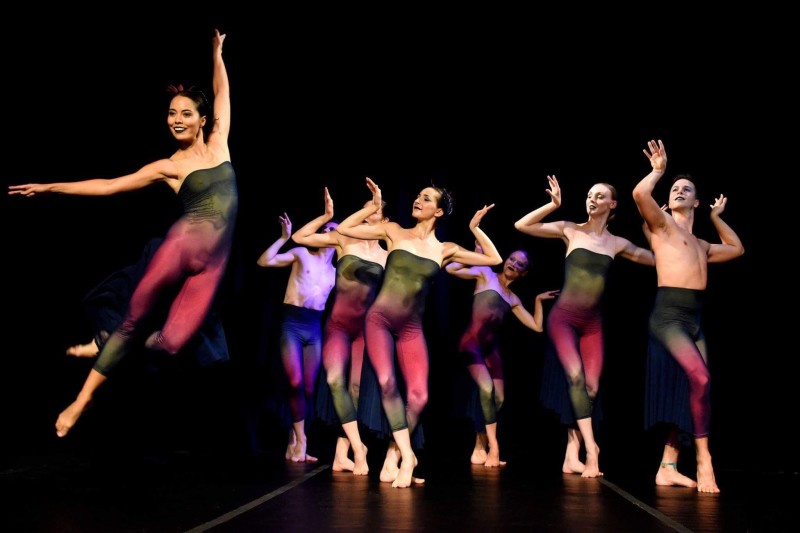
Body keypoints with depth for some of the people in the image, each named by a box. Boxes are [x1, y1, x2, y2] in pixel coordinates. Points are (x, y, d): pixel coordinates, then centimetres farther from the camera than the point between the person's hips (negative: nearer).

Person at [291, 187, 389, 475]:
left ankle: (341, 455, 1)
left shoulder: (388, 256, 4)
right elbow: (299, 237, -2)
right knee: (336, 380, -21)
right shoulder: (344, 240, 1)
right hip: (337, 324, -2)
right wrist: (327, 216, -6)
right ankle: (358, 448, -20)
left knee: (356, 387, -3)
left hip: (365, 327, 2)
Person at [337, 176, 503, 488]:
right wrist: (374, 206, 3)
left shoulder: (445, 250, 6)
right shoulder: (394, 232, 4)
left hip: (411, 328, 2)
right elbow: (344, 229, 3)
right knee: (387, 383, -23)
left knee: (419, 396, -11)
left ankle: (393, 456, 7)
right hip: (379, 319, -2)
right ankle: (406, 456, -13)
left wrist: (474, 228, 6)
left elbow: (494, 260, 8)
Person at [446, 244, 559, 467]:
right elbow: (450, 269, -10)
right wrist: (476, 255, -3)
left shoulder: (513, 299, 16)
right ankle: (493, 449, -21)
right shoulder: (486, 274, 2)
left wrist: (538, 300, 15)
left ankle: (480, 449, 9)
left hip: (492, 347, 7)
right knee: (486, 388, -25)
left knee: (498, 398, 0)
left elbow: (537, 327, 16)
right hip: (472, 341, -7)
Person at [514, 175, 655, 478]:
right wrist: (554, 205, -14)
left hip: (593, 322, 4)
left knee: (591, 386, -4)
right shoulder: (571, 230, 0)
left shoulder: (618, 244, 8)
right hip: (563, 317, -4)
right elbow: (521, 225, -6)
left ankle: (571, 457, 1)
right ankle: (590, 449, -20)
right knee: (575, 376, -22)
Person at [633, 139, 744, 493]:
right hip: (669, 314, -8)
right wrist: (659, 170, 4)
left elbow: (737, 249, 42)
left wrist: (716, 217, 39)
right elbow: (640, 194, -12)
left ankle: (668, 467, 7)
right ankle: (703, 461, -16)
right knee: (701, 379, -23)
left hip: (695, 320, 8)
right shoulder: (662, 224, 6)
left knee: (688, 394, 2)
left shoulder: (701, 245, 25)